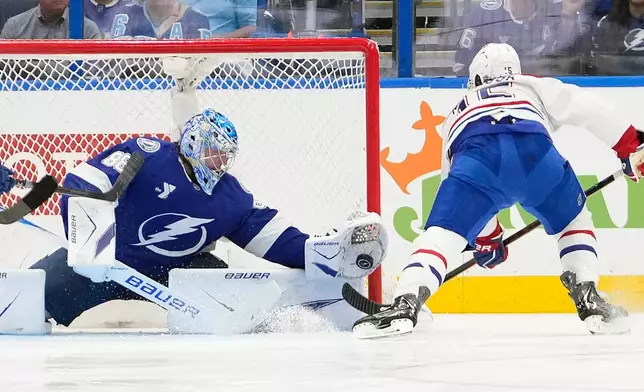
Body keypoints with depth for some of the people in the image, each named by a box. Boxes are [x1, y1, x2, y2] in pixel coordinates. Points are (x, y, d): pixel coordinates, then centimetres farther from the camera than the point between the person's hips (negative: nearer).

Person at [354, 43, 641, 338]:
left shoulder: (457, 114, 45)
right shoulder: (534, 87, 40)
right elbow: (587, 107, 23)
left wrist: (485, 237, 58)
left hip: (476, 158, 0)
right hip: (534, 151, 0)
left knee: (441, 234, -2)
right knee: (573, 222, 25)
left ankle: (405, 304, -26)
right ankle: (588, 300, 10)